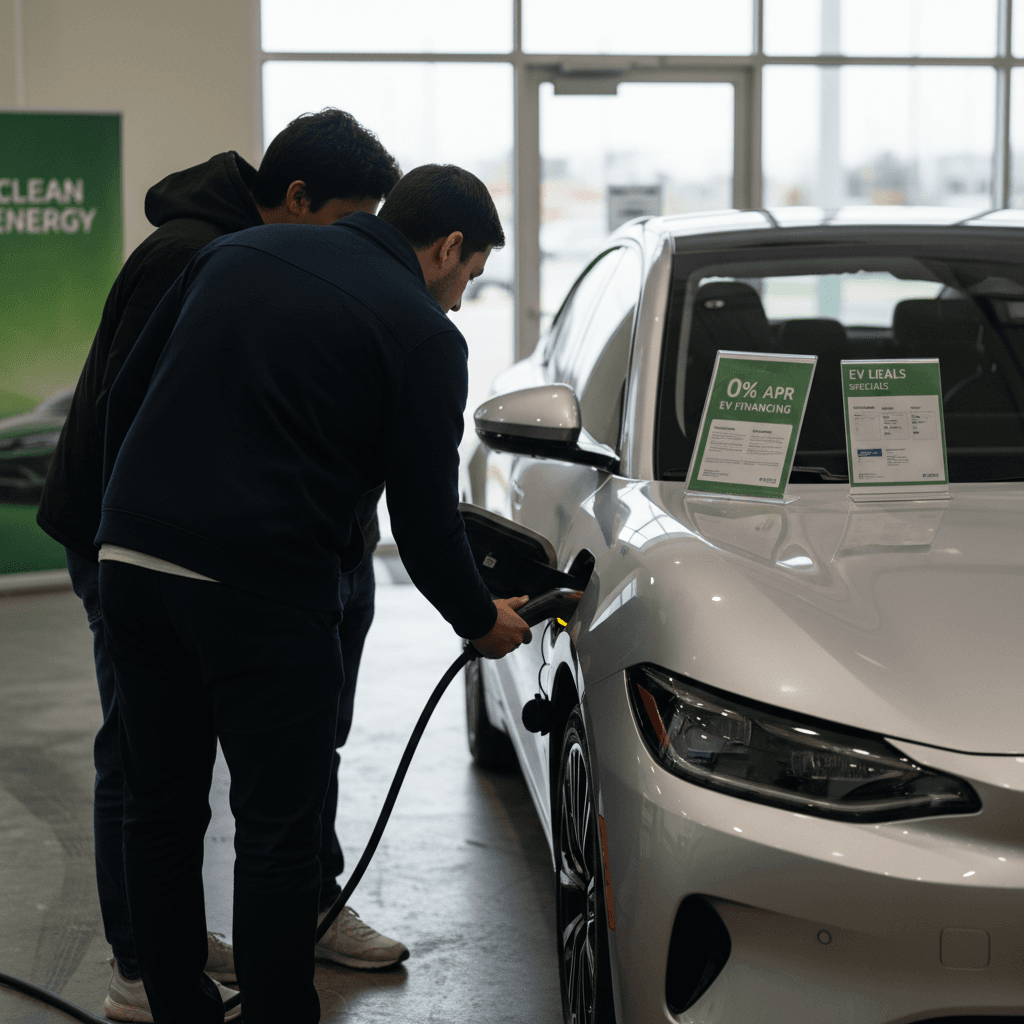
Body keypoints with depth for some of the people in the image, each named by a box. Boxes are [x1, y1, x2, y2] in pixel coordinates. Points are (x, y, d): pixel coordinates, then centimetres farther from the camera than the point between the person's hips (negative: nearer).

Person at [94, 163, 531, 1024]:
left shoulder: (238, 251, 16)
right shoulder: (424, 334, -1)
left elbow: (124, 396, 17)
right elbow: (423, 517, 0)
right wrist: (481, 620, 17)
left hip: (131, 560, 6)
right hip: (262, 588, -6)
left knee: (162, 810, 16)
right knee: (278, 830, 4)